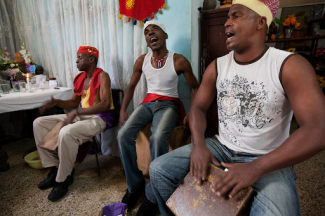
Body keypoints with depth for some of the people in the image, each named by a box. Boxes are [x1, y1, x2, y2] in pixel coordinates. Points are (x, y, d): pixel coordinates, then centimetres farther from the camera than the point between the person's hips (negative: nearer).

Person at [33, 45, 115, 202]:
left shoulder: (102, 76, -11)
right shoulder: (79, 78, 13)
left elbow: (105, 104, -23)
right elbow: (74, 102, 18)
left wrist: (76, 113, -25)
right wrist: (56, 102, -2)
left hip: (99, 117, -9)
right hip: (80, 116, 9)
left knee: (66, 132, -35)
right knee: (39, 123, 4)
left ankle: (63, 179, -10)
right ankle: (54, 167, 6)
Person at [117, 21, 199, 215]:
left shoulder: (179, 61, -6)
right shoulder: (142, 61, 6)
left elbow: (195, 87, 0)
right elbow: (131, 86, 15)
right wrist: (123, 110, 4)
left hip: (169, 104, -4)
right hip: (148, 102, 4)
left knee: (158, 138, -35)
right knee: (123, 135, -21)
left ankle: (153, 196, -12)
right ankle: (135, 185, 2)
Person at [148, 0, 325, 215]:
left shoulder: (290, 66, -12)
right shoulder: (217, 66, 3)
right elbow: (198, 106, 4)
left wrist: (255, 168, -26)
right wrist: (199, 144, -14)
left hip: (268, 158, -3)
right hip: (220, 147, 4)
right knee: (158, 169, -8)